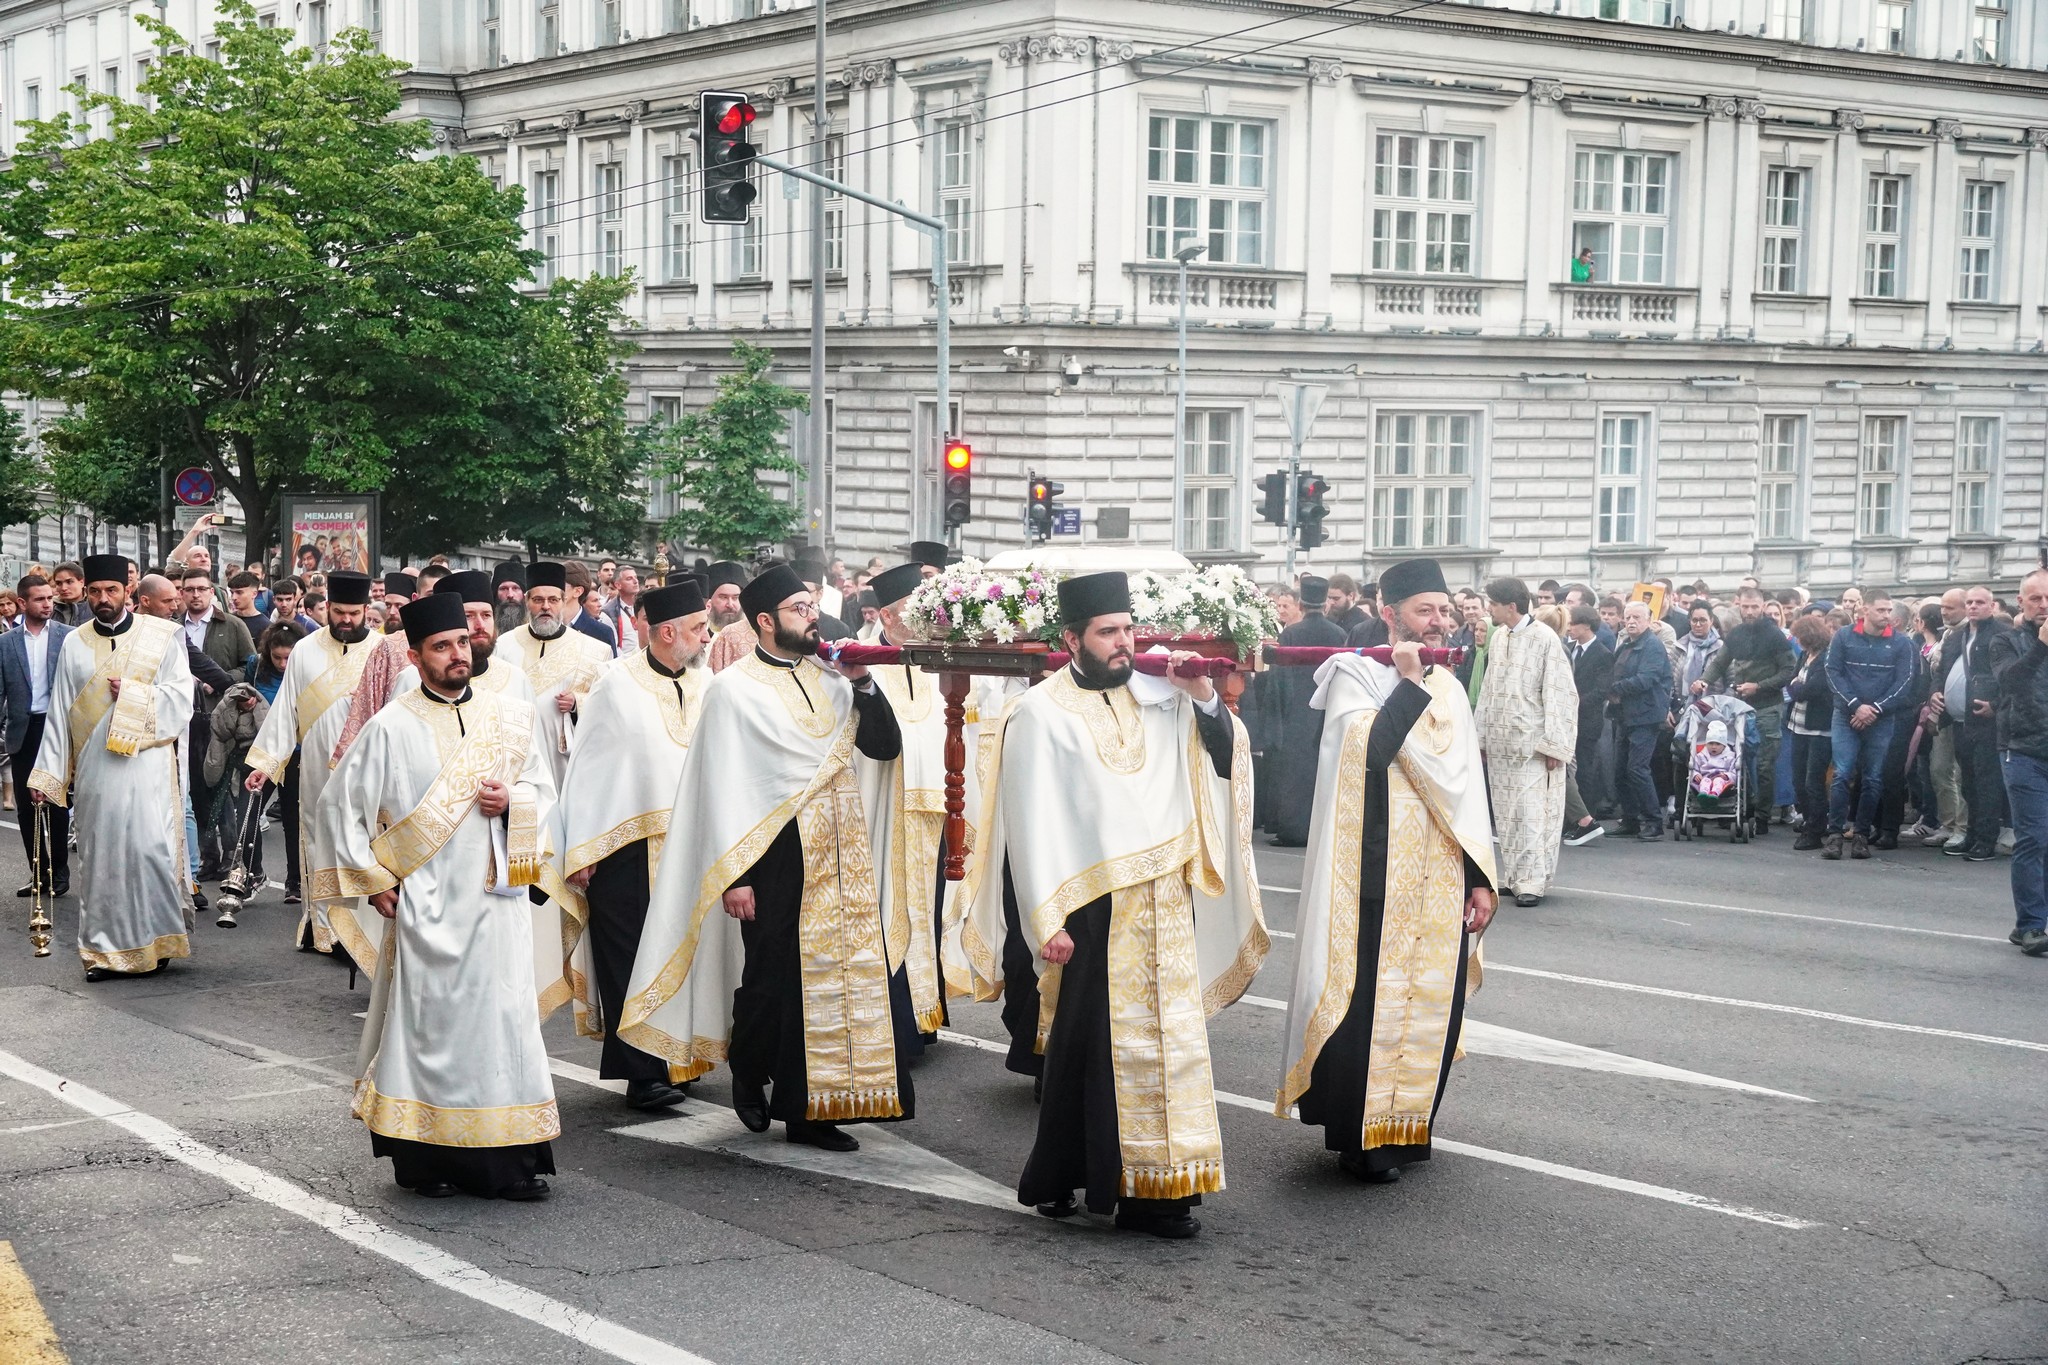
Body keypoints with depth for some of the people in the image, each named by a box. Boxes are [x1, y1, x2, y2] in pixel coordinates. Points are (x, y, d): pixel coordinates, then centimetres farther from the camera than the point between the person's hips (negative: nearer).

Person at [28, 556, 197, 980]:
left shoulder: (162, 636, 3)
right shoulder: (74, 644, 9)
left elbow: (181, 698, -2)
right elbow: (59, 715, 9)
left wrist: (131, 693, -11)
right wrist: (47, 774, 6)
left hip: (147, 764, -2)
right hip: (94, 769, 3)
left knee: (149, 848, -10)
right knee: (100, 856, 3)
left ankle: (154, 941, 3)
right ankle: (106, 949, 10)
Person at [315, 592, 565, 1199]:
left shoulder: (506, 716, 7)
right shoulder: (392, 727, -4)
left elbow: (543, 789, 16)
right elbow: (339, 804, 1)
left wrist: (511, 802, -6)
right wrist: (374, 880, -2)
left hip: (496, 898, 3)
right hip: (427, 904, -3)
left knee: (504, 1018, 2)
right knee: (429, 1023, 1)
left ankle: (510, 1159, 9)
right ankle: (425, 1160, 11)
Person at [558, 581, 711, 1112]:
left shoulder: (704, 684, 7)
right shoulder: (617, 686, -6)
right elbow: (585, 767, -3)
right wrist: (578, 850, -6)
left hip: (687, 846, 4)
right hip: (624, 849, -4)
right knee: (628, 962, -2)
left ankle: (671, 1062, 19)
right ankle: (642, 1073, 4)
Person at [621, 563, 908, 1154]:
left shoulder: (829, 679, 12)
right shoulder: (734, 688, -4)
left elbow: (885, 746, 12)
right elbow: (721, 788, -7)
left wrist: (863, 685, -3)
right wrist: (733, 876, -11)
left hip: (839, 857, 5)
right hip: (777, 855, -5)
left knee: (831, 975, 5)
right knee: (771, 977, 2)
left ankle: (808, 1111, 13)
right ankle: (749, 1076, 28)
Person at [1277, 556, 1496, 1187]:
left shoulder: (1448, 688, 14)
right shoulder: (1354, 675, -4)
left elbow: (1467, 789, 15)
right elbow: (1367, 750, -22)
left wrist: (1480, 876, 10)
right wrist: (1409, 684, -17)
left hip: (1439, 879, 6)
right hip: (1375, 874, -6)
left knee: (1431, 998, 8)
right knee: (1368, 999, -4)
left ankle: (1407, 1122, 20)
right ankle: (1359, 1135, 5)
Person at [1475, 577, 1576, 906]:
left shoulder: (1545, 639, -10)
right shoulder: (1498, 637, 9)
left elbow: (1558, 694, -11)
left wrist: (1553, 744, -14)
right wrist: (1482, 736, 13)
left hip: (1533, 743, -6)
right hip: (1500, 743, 6)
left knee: (1532, 812, -8)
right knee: (1506, 814, 9)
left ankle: (1532, 881, -6)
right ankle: (1512, 876, 17)